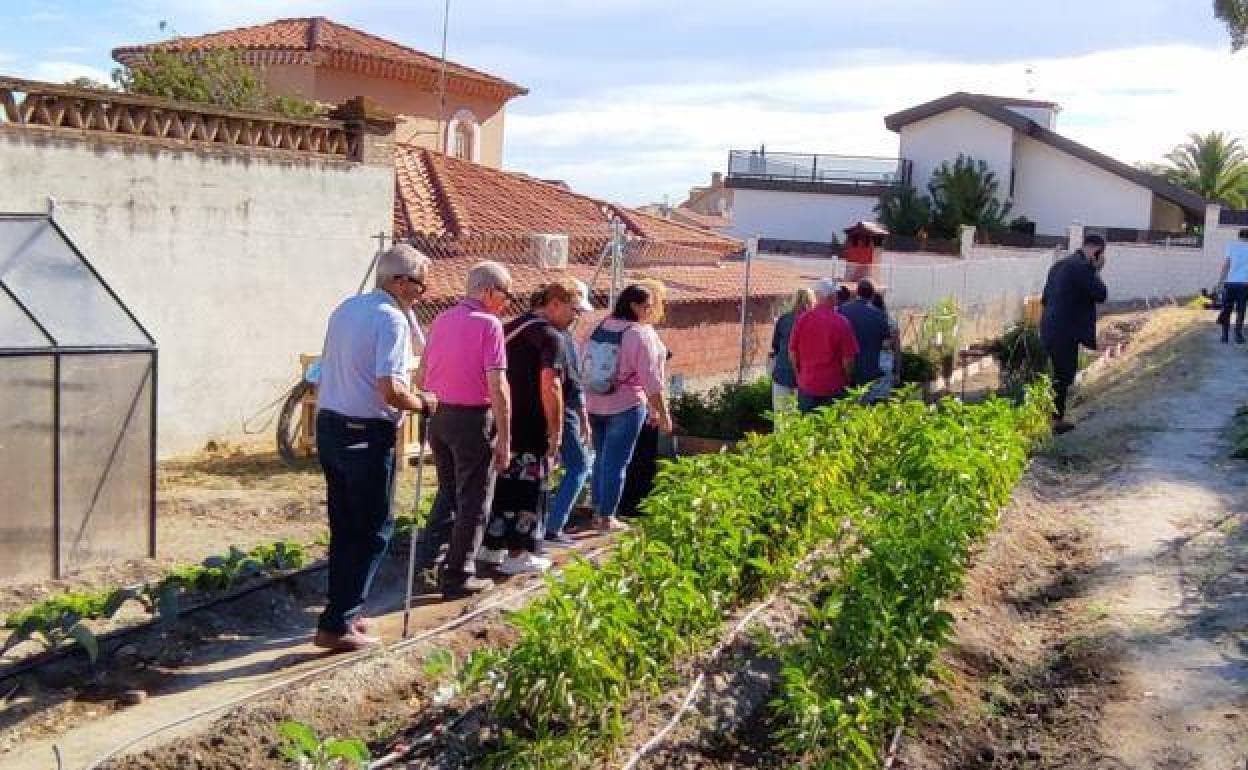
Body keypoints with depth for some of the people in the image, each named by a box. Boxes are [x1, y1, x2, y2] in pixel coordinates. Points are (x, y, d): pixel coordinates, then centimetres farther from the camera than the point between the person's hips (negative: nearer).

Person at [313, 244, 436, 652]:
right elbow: (390, 390, -23)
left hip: (328, 424, 9)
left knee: (344, 527, 17)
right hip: (367, 434, -9)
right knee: (373, 531, 1)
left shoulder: (346, 308, 12)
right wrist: (421, 403, -6)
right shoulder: (392, 319, -15)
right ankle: (337, 625, 0)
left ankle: (344, 612, 26)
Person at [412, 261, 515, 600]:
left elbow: (421, 377, 14)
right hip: (473, 419, -7)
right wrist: (504, 440, -15)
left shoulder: (441, 320, 8)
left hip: (440, 417, 7)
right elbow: (497, 387, -19)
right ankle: (457, 577, 11)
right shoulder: (489, 324, -14)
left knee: (449, 491, 25)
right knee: (473, 501, 6)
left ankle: (428, 553, 26)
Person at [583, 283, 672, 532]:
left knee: (602, 458, 18)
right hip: (626, 406, -6)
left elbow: (585, 368, 10)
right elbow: (651, 379, -15)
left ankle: (598, 511, 25)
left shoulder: (599, 329, 5)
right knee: (617, 462, 1)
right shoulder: (641, 334, -14)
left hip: (595, 405, 7)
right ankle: (606, 518, 6)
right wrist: (663, 414, -8)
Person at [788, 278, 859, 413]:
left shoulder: (802, 320, -4)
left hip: (807, 385, 3)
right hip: (833, 387, -3)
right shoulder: (841, 322, -12)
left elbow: (792, 353, 3)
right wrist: (847, 381, 7)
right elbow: (848, 358, -10)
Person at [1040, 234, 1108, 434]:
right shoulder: (1082, 267, -14)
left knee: (1061, 374, 18)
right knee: (1063, 377, 0)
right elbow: (1100, 294, -13)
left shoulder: (1060, 264, 15)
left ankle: (1058, 418, 24)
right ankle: (1055, 420, 5)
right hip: (1065, 332, -9)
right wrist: (1096, 271, -3)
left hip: (1049, 329, 9)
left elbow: (1045, 298, 20)